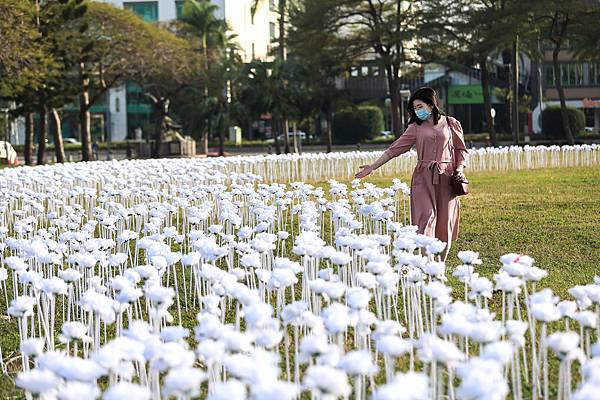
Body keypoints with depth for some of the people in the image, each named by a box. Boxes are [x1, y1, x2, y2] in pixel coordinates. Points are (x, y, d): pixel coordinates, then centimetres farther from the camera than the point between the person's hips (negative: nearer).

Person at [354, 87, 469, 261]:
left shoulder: (451, 124, 7)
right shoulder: (416, 127, 9)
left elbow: (461, 150, 15)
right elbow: (396, 148, 7)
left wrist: (459, 168, -4)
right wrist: (373, 167, 1)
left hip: (446, 179, 0)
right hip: (423, 178, 0)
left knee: (445, 223, 2)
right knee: (426, 219, -11)